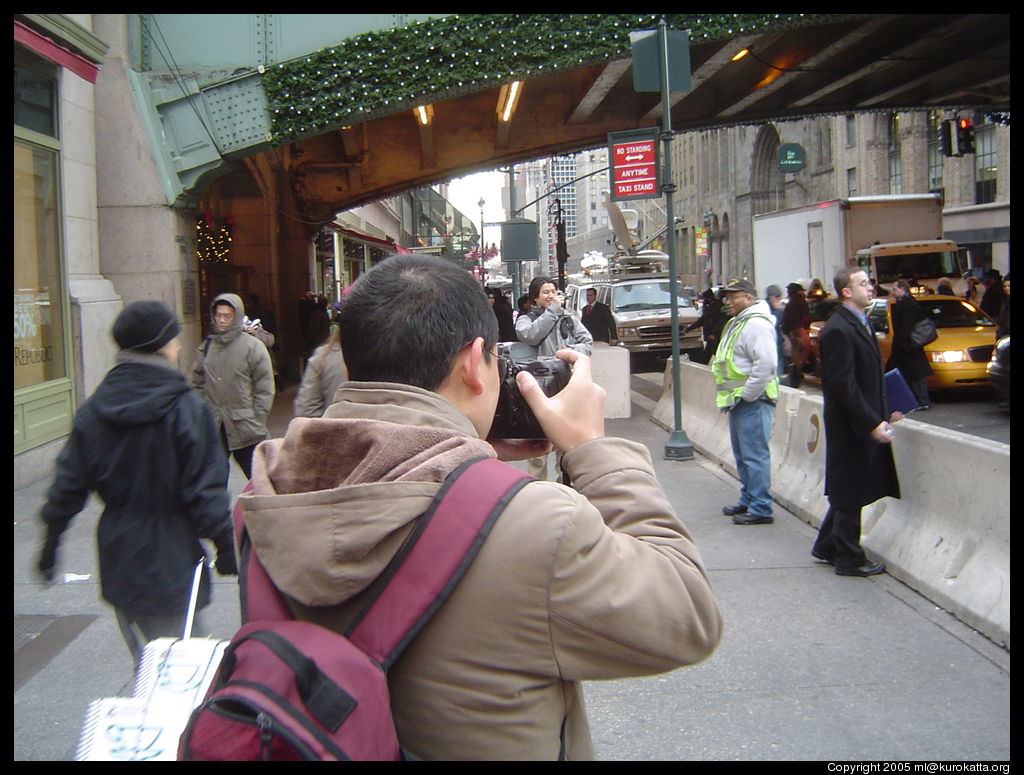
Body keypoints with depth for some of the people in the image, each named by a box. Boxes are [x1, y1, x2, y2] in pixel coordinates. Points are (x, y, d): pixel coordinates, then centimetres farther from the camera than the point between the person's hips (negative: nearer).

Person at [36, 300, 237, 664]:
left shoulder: (93, 410, 0)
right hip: (171, 564, -5)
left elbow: (69, 484, 5)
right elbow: (206, 489, -14)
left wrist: (51, 541, 17)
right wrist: (227, 545, -3)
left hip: (118, 561, 6)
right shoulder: (186, 409, -15)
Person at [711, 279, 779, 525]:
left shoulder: (756, 324, -15)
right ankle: (747, 501, 28)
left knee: (755, 455, -8)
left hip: (752, 402, -11)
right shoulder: (737, 323, 19)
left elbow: (766, 365, -25)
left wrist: (746, 395, -19)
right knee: (742, 455, 17)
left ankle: (761, 509, -4)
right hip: (739, 402, 11)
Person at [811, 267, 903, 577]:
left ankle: (827, 547, 30)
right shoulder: (838, 330, -18)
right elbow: (843, 386, -22)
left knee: (848, 493, 17)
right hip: (850, 425, -10)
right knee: (850, 494, 2)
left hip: (869, 422, 10)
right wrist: (872, 424, -22)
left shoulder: (861, 324, 13)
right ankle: (849, 559, 13)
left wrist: (885, 412, 13)